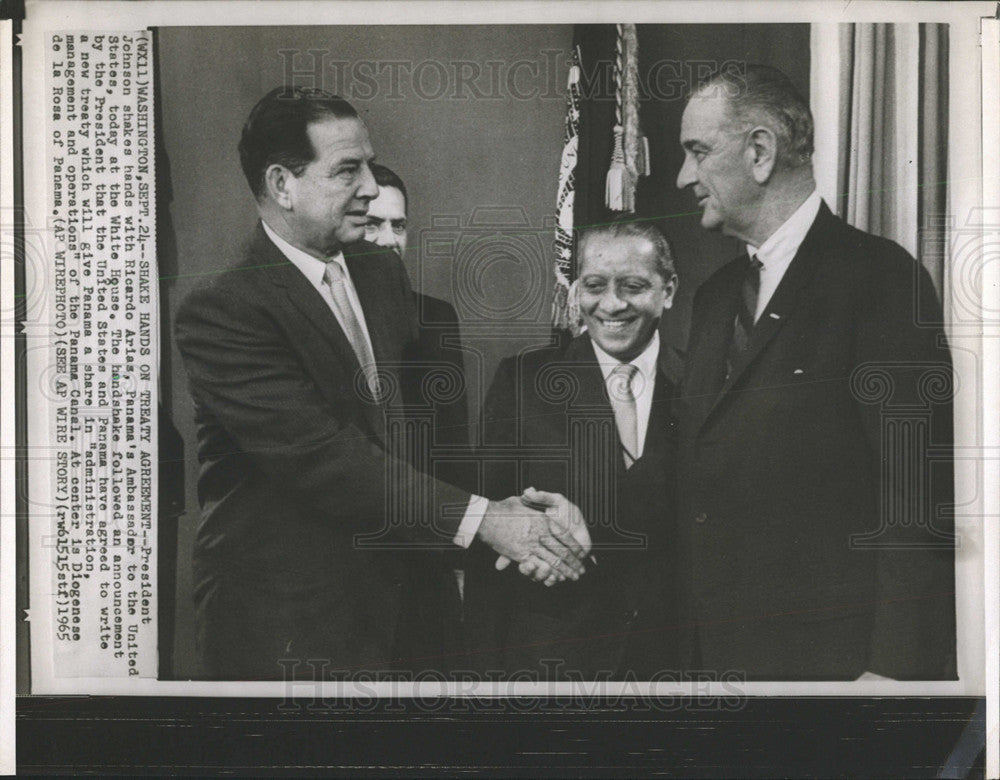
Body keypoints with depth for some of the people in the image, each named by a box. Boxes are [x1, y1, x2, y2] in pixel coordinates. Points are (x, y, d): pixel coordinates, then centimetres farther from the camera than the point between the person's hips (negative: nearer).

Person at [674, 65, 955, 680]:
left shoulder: (881, 278, -10)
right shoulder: (716, 295, 13)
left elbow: (921, 494, -15)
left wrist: (893, 670, -19)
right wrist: (693, 647, 8)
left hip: (832, 657, -6)